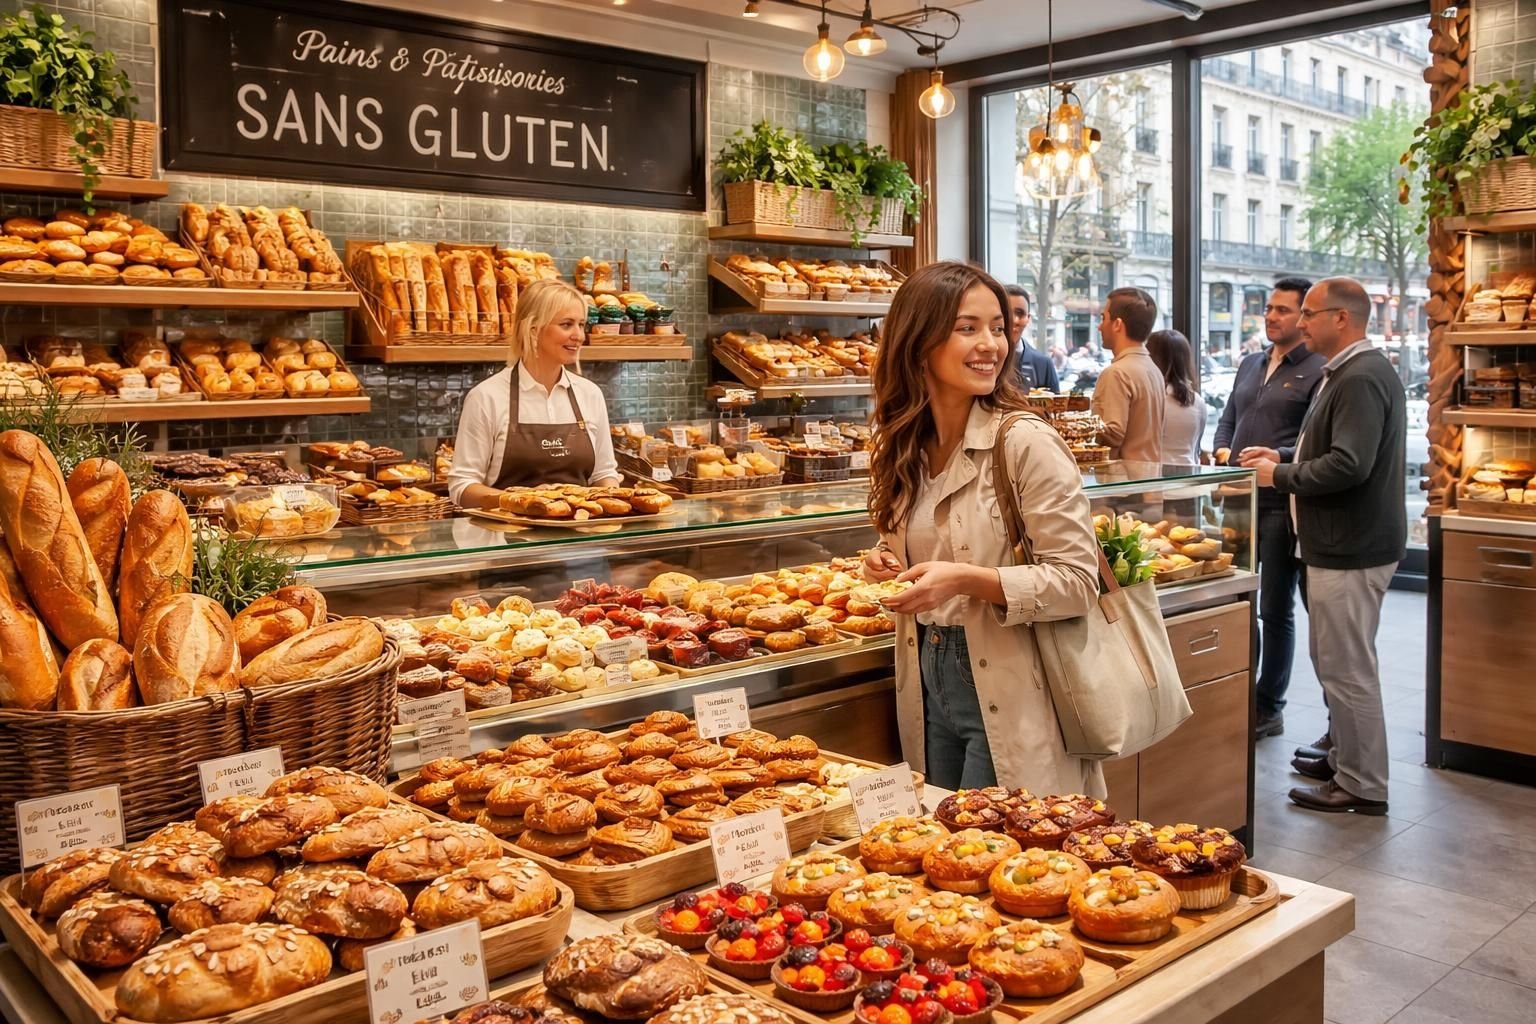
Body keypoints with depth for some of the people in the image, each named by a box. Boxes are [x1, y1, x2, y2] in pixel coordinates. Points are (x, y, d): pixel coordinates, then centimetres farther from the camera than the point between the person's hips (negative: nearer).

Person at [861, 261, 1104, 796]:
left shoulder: (1026, 441, -15)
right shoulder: (904, 446, 4)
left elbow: (1077, 582, -15)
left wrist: (967, 579, -26)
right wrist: (889, 566, -3)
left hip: (1009, 704, -6)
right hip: (927, 687, 6)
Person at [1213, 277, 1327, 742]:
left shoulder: (1319, 371, -7)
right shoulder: (1249, 365, 16)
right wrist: (1223, 452, -1)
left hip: (1282, 504, -7)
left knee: (1275, 611, 4)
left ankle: (1268, 708, 15)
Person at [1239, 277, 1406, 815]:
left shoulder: (1362, 379, -20)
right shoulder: (1349, 373, 15)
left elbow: (1349, 465, -28)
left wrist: (1281, 477, -16)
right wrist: (1283, 456, 12)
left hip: (1351, 548, -11)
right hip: (1342, 542, 11)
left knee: (1347, 668, -2)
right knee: (1337, 662, 20)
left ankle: (1362, 785, 8)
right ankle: (1345, 759, 32)